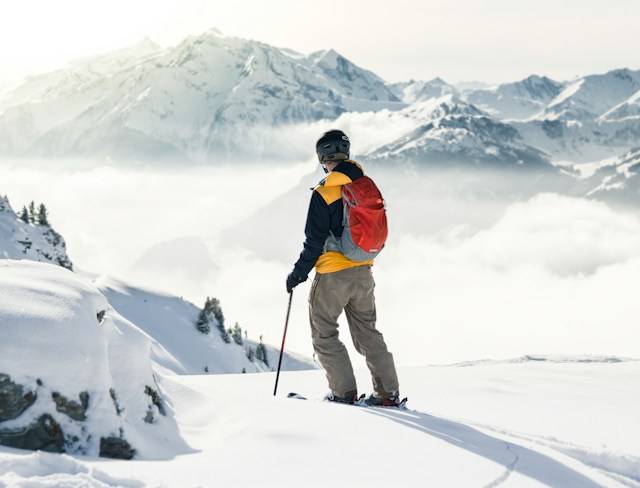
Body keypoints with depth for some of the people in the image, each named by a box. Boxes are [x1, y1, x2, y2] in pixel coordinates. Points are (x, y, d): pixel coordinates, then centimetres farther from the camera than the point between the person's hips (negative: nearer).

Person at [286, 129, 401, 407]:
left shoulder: (324, 194, -16)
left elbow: (315, 241, -16)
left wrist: (299, 273, -6)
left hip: (332, 275, -6)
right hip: (363, 273, 6)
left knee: (324, 335, 7)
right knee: (367, 332, 16)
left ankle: (344, 392, 2)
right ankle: (388, 393, 13)